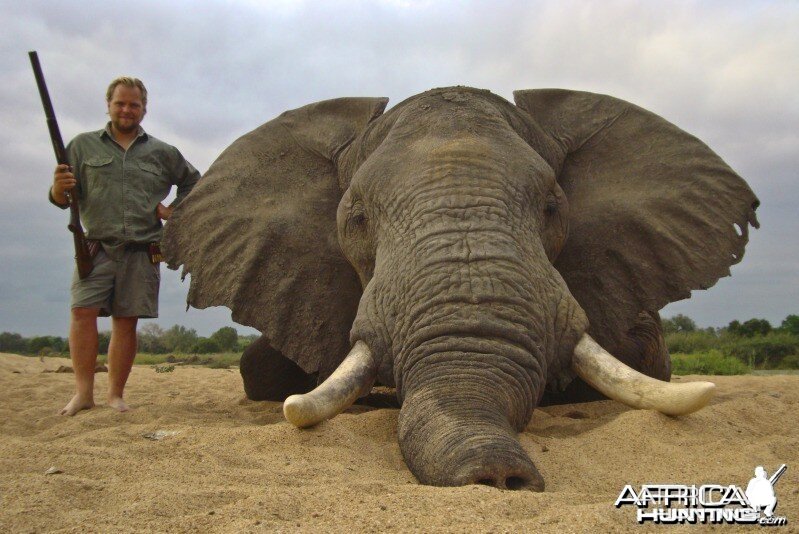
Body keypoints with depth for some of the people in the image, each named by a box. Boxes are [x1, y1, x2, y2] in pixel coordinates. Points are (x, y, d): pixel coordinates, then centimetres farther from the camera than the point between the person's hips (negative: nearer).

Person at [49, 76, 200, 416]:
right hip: (97, 246, 0)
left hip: (142, 251, 1)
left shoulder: (162, 153, 15)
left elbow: (193, 182, 27)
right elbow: (63, 199, 9)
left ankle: (115, 395, 5)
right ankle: (83, 392, -10)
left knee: (126, 321, 0)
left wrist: (173, 210, 12)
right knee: (83, 311, -15)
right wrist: (59, 188, -14)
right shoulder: (83, 145, 13)